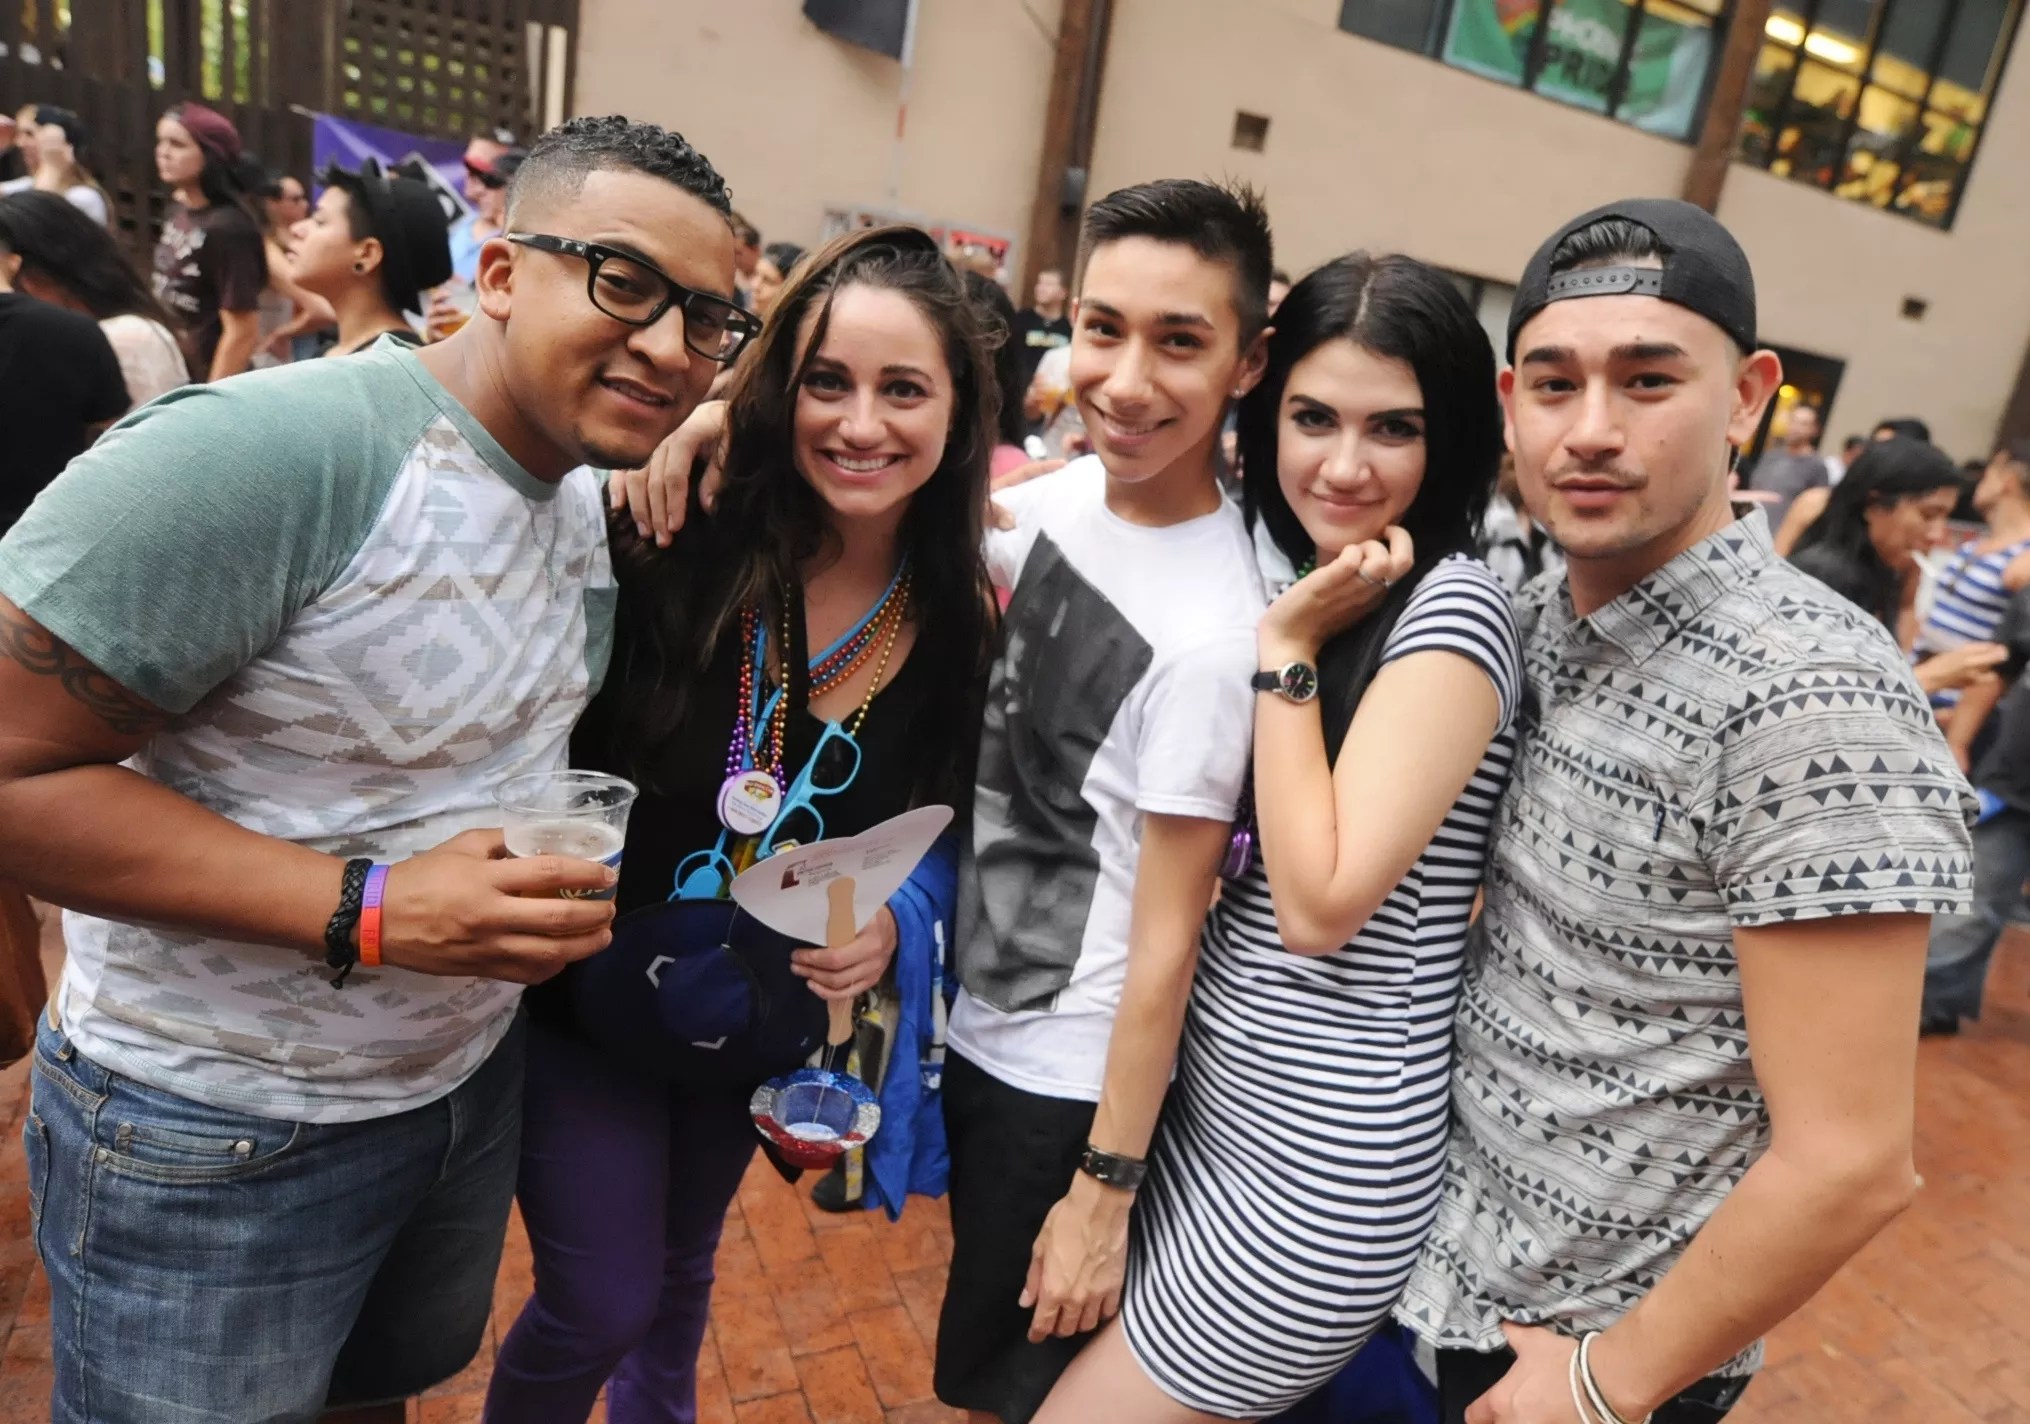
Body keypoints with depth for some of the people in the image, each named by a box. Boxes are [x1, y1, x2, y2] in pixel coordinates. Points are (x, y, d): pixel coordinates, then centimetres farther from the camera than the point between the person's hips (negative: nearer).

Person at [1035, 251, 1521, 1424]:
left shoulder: (1453, 609, -19)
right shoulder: (1319, 590, 6)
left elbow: (1321, 904, -23)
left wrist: (1287, 647, -20)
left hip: (1319, 1154, -8)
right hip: (1211, 1089, 8)